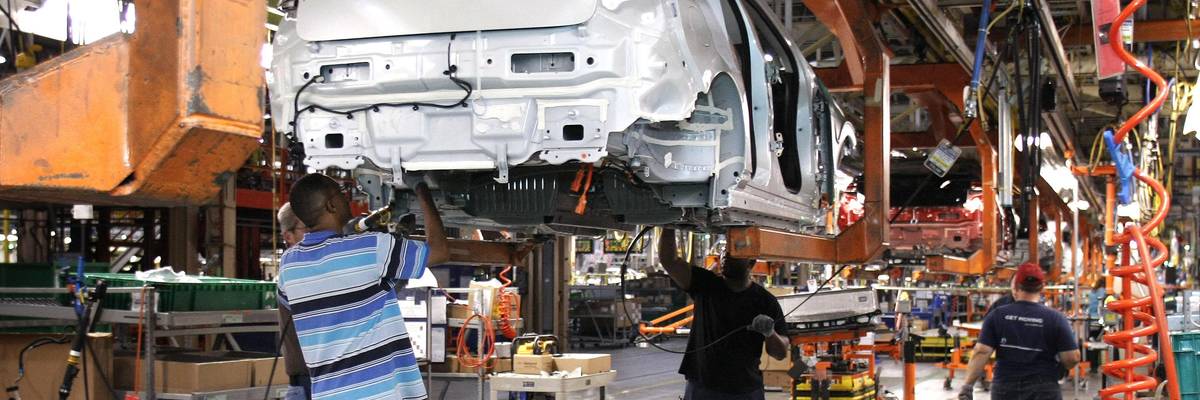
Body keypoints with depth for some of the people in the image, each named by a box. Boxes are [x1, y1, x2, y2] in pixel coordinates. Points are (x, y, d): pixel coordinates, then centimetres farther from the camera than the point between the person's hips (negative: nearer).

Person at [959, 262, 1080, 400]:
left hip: (1005, 388, 2)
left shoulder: (997, 316, -1)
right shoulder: (1056, 318, -5)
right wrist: (1057, 370, 14)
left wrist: (968, 385, -5)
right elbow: (1072, 358, -7)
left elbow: (981, 352, -8)